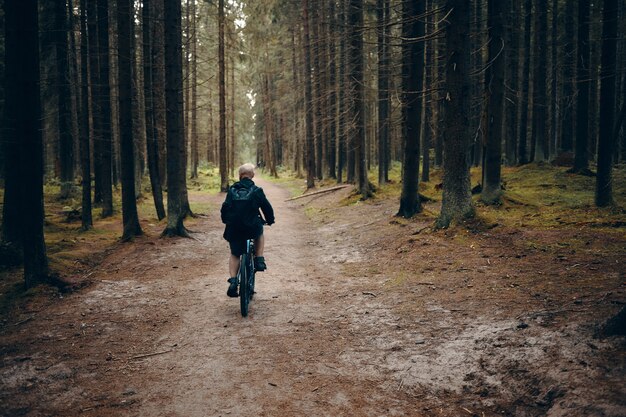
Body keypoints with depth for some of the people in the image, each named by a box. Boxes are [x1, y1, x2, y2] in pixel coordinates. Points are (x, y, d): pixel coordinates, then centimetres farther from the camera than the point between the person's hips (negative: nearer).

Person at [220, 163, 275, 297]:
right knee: (260, 233, 33)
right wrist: (270, 220, 26)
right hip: (252, 229, -2)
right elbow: (267, 207, 7)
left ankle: (233, 281, 4)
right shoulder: (257, 191, 0)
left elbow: (224, 208, 12)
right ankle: (259, 260, 19)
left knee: (234, 255, 20)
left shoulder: (232, 190, 7)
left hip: (234, 230, 2)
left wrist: (226, 221, 31)